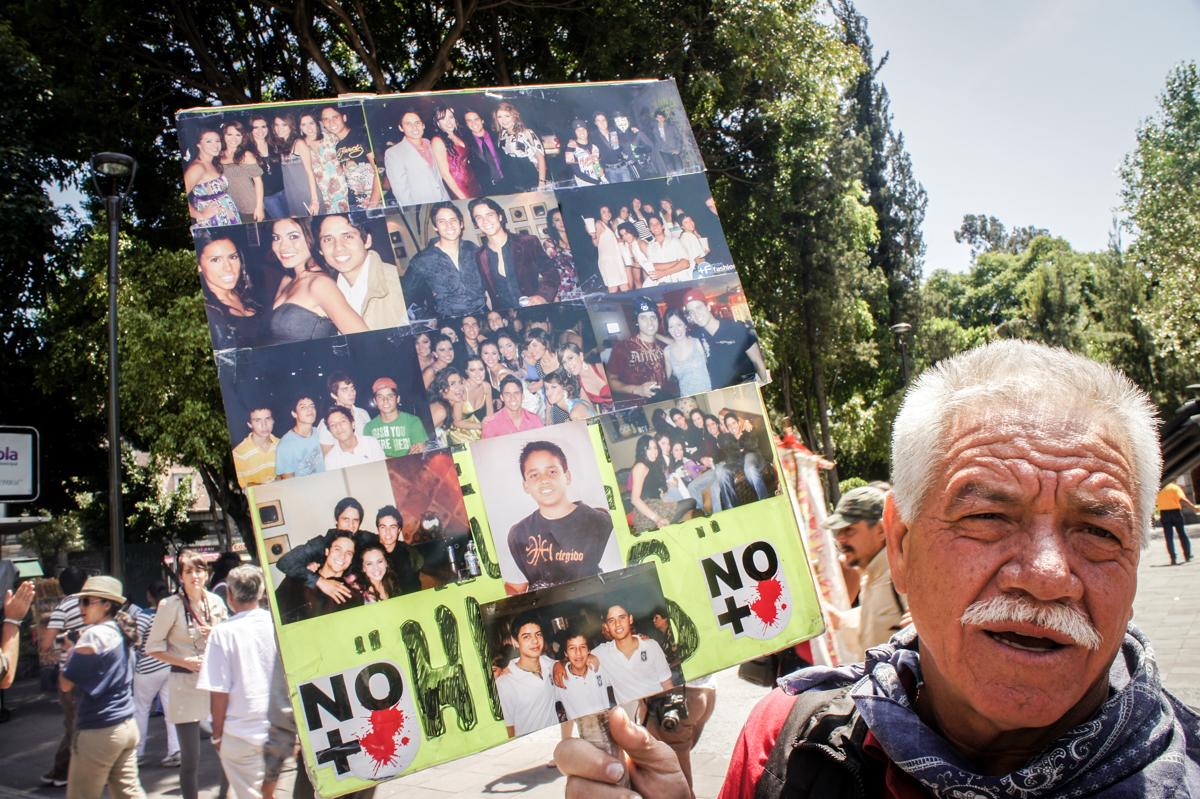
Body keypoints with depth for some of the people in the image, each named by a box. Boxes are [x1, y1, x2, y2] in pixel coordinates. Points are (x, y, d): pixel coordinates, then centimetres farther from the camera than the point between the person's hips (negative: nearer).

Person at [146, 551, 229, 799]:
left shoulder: (215, 602, 4)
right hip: (185, 684, -4)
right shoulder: (171, 605, -8)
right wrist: (185, 662, -14)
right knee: (190, 759, 0)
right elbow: (153, 648, -3)